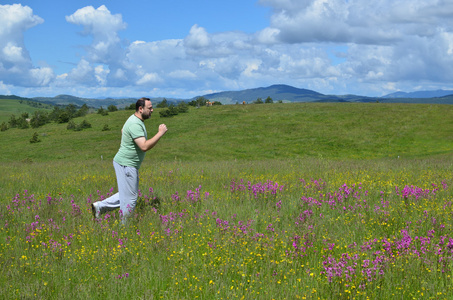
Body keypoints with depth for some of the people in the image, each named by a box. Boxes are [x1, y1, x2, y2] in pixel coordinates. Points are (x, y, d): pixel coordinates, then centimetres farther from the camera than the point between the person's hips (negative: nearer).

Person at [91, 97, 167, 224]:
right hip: (126, 165, -10)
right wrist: (160, 133, -28)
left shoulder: (135, 119, 9)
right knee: (130, 199, 0)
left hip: (126, 163, 10)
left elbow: (123, 131, 29)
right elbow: (144, 146, -33)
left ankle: (100, 206, 23)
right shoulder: (135, 125, -25)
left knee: (128, 194, 20)